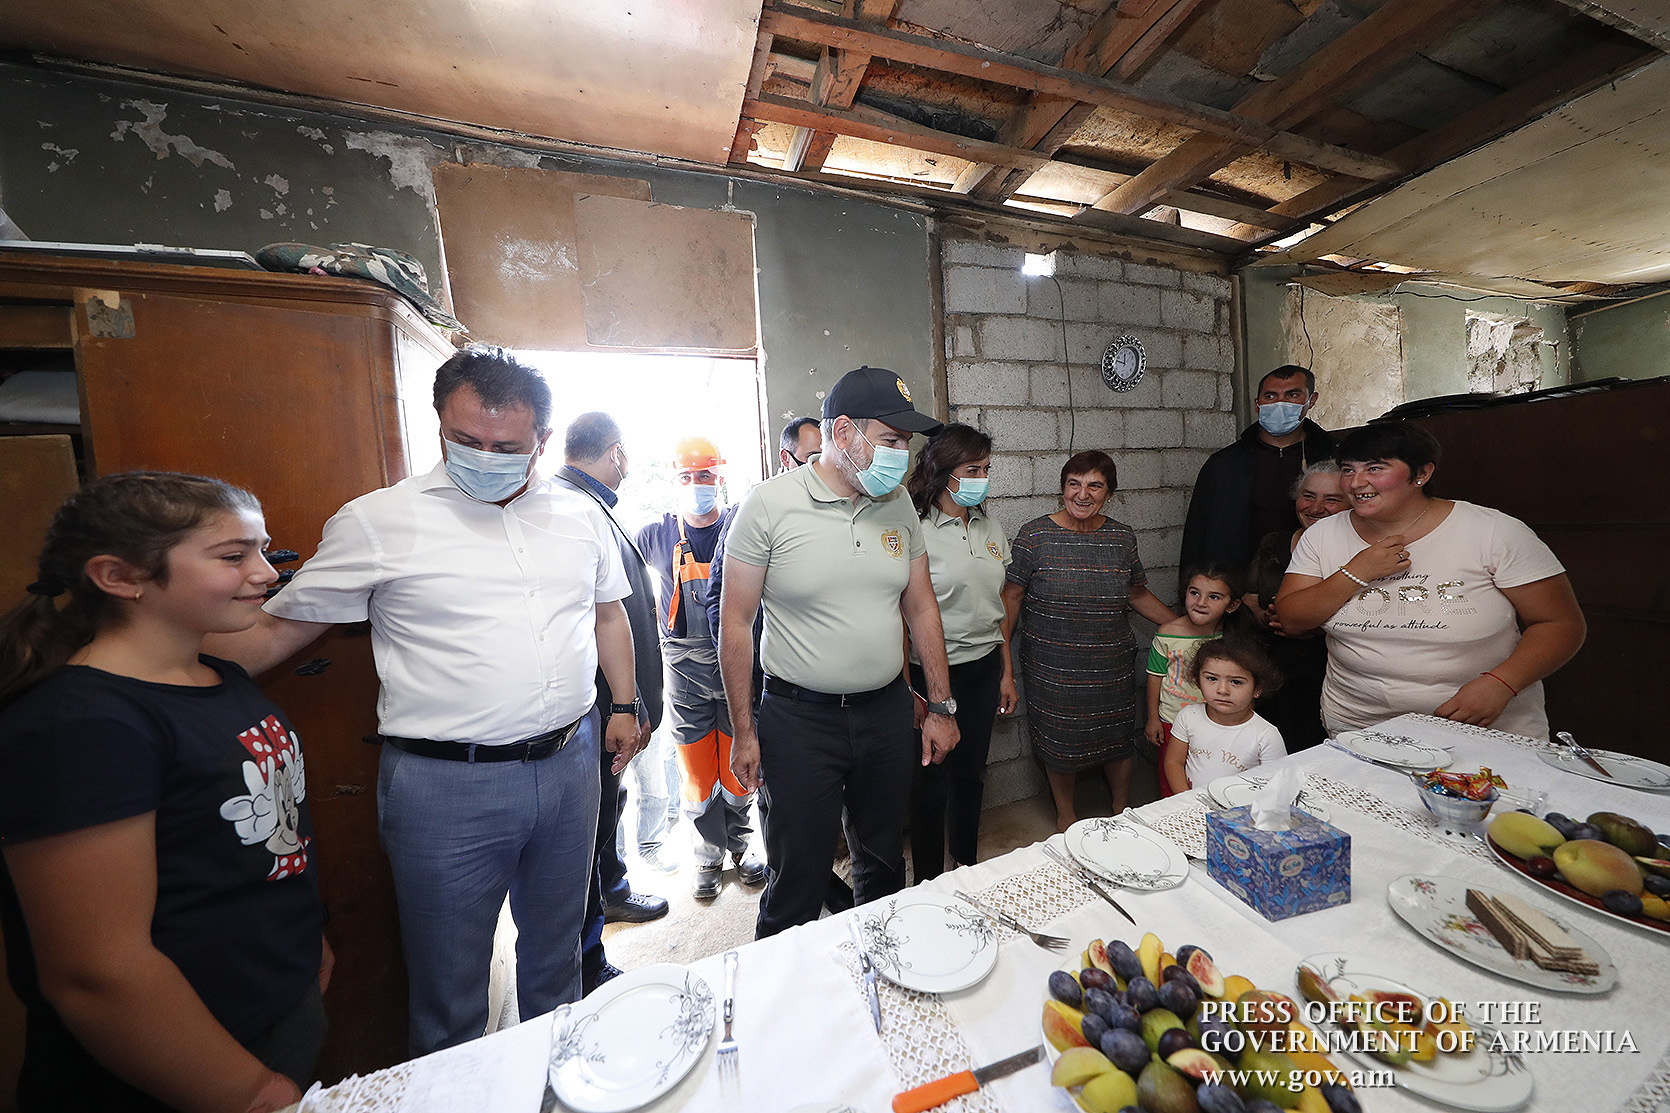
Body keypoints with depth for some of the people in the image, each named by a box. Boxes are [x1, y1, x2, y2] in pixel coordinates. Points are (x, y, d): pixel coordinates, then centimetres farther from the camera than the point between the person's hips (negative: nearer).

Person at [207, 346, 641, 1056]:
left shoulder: (579, 514, 2)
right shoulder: (377, 521, -8)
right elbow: (277, 630, -2)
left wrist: (624, 703, 10)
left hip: (569, 764, 4)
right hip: (445, 781, -3)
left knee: (555, 948, 27)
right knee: (448, 986, 15)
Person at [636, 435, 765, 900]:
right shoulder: (655, 535, 2)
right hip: (685, 668, 1)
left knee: (740, 765, 12)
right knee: (696, 771, 12)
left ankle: (739, 842, 38)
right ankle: (708, 853, 36)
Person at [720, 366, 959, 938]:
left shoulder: (899, 504, 2)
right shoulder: (770, 504, -12)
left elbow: (922, 608, 8)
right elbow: (735, 621, -8)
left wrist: (941, 707, 8)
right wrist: (744, 732, -6)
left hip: (887, 710, 5)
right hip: (800, 717, -4)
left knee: (884, 862, 22)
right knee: (798, 881, 10)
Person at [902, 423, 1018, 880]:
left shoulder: (990, 526, 7)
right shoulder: (916, 530, -15)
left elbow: (996, 607, 13)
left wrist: (1007, 673, 14)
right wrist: (909, 692, -16)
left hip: (984, 668, 6)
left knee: (971, 772, 19)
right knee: (933, 779, 9)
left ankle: (968, 866, 41)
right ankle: (929, 882, 32)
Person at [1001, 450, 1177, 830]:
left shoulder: (1123, 538, 1)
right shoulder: (1034, 536, -11)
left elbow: (1138, 594, 14)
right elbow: (1011, 596, -8)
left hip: (1112, 668, 3)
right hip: (1052, 668, -3)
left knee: (1118, 738, 17)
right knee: (1059, 742, 11)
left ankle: (1122, 810, 45)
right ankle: (1065, 813, 38)